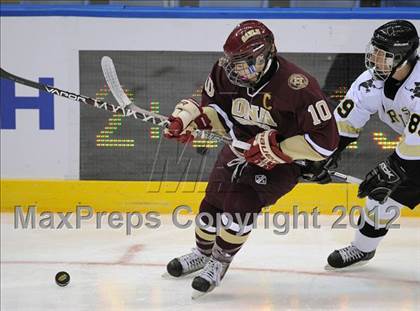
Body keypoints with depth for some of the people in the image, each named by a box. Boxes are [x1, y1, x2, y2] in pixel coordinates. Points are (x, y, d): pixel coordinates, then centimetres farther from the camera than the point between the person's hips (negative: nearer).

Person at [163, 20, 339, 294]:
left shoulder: (297, 86, -33)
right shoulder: (227, 73, -15)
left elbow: (325, 139, -31)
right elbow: (215, 109, 5)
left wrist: (276, 148, -31)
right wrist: (191, 119, -16)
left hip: (278, 162, -6)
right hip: (238, 152, 6)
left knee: (240, 204, -21)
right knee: (212, 202, 9)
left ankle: (219, 262, 2)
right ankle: (203, 253, 39)